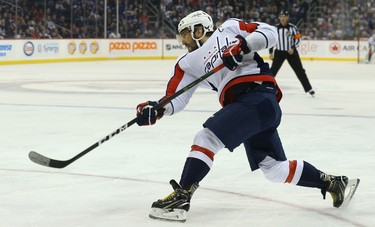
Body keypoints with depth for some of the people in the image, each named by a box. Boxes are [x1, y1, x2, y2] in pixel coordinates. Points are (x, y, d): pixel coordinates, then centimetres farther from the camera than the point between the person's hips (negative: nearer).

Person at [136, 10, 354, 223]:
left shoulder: (229, 28, 10)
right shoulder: (188, 63, 22)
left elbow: (270, 33, 5)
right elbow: (176, 98, 12)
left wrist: (243, 44, -10)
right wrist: (156, 109, -6)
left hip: (259, 95, -8)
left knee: (207, 138, -17)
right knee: (275, 169, 9)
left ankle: (182, 195, -19)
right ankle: (331, 182, 23)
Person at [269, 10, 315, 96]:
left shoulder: (292, 27, -8)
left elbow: (298, 38, -4)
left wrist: (293, 48, -17)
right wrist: (271, 52, 4)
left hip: (291, 52, -1)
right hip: (279, 52, 1)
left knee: (299, 70, -1)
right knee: (273, 70, -2)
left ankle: (308, 89, 3)